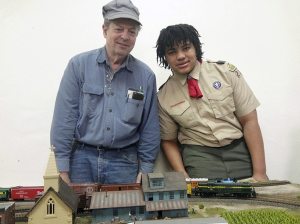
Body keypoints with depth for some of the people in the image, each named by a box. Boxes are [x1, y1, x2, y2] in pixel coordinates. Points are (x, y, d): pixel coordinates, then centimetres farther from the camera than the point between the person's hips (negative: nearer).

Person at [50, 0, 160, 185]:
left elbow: (149, 128, 5)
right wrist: (63, 169, -7)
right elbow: (64, 119, -6)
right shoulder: (79, 65, -5)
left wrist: (145, 169, 3)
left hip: (124, 162, 2)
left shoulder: (146, 75, 0)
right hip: (82, 158, -1)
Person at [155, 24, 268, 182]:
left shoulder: (226, 72, -3)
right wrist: (184, 178, -7)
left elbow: (249, 121, -3)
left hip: (240, 151, 1)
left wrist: (260, 173, -9)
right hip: (199, 156, 0)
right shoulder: (164, 96, 1)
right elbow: (169, 141, 9)